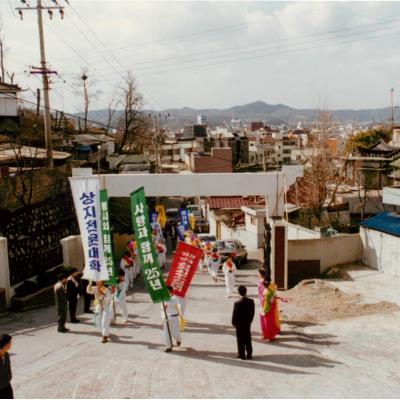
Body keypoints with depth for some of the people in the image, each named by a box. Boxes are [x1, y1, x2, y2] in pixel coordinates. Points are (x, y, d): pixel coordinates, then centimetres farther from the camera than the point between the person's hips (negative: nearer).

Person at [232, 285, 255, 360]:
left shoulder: (237, 303, -23)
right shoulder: (251, 301, -10)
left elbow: (234, 315, -15)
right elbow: (252, 313, 0)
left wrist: (234, 323, 0)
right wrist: (250, 321, 13)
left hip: (239, 324, -4)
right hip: (248, 323, 4)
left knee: (240, 340, 9)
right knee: (248, 340, 15)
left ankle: (242, 355, 16)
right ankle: (249, 355, 22)